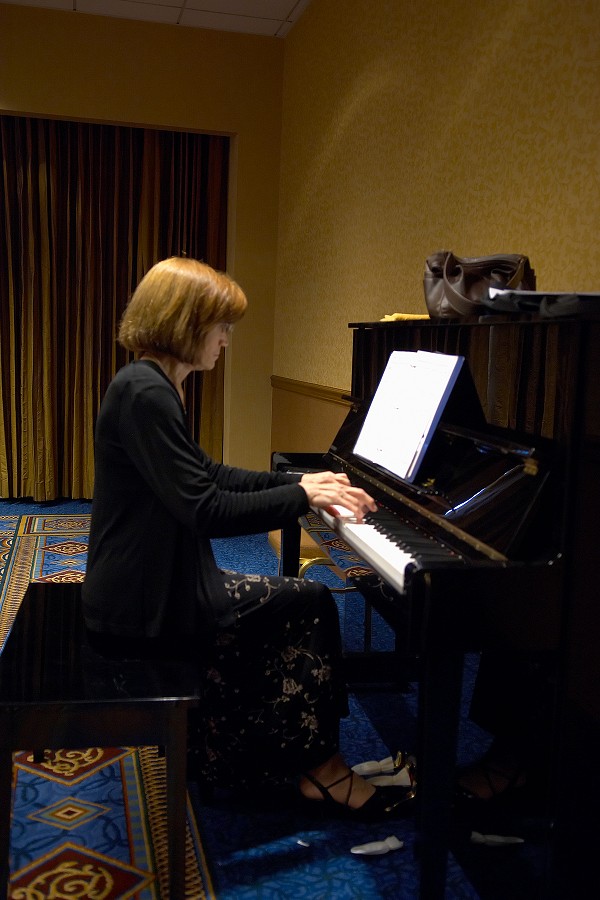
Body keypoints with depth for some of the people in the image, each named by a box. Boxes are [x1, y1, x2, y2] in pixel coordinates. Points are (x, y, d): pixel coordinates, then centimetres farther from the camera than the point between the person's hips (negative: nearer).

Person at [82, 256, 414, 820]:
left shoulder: (154, 385, 11)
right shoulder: (145, 394, -22)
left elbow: (206, 474, 19)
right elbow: (205, 511, -27)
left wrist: (298, 481, 10)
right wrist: (302, 497, -16)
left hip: (150, 584, 10)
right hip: (141, 605, -10)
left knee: (289, 615, 13)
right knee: (310, 603, -2)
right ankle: (320, 768, 13)